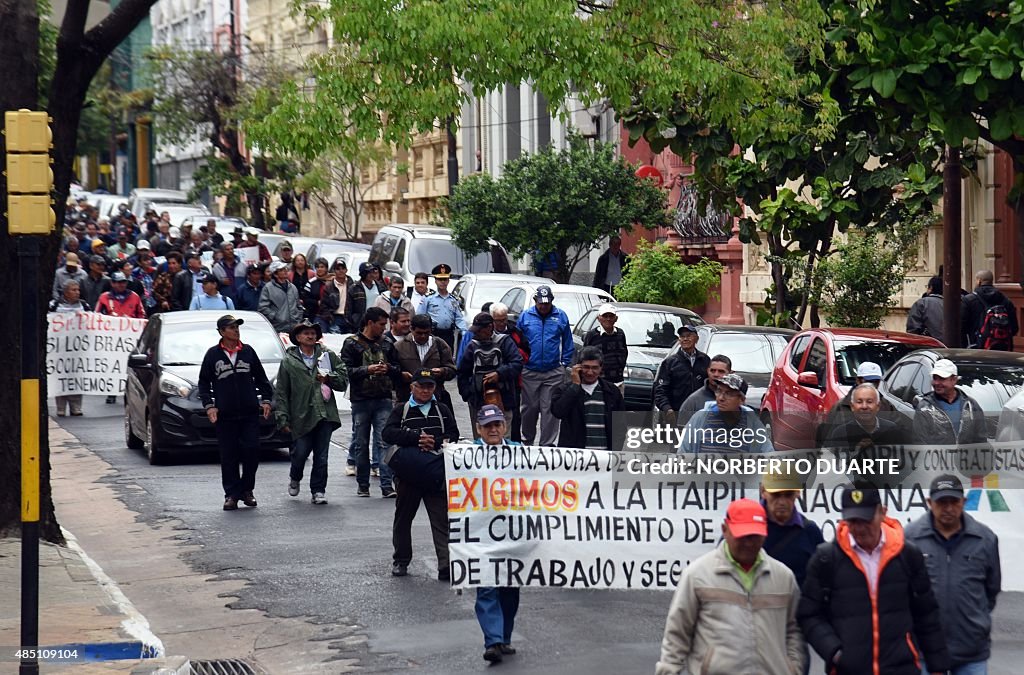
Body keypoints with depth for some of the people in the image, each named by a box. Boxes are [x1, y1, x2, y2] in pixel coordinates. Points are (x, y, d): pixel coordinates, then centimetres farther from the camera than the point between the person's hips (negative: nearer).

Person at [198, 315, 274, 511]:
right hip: (224, 415, -1)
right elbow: (204, 383, 7)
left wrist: (266, 400, 5)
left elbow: (261, 378, 14)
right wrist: (209, 405, -4)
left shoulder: (248, 351, 8)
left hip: (250, 414, 1)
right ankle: (231, 495, 7)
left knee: (252, 451, -3)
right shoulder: (213, 354, 3)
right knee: (229, 456, 0)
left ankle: (246, 490, 12)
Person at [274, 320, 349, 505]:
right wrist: (282, 418, -3)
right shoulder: (289, 361, 5)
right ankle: (294, 478, 32)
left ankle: (318, 491, 12)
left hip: (324, 414, 1)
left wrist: (329, 378, -7)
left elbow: (344, 380, 12)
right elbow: (281, 392, 3)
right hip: (301, 416, -1)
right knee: (300, 453, 2)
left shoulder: (328, 356, 10)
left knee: (321, 456, 1)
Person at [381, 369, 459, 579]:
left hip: (436, 474, 0)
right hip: (409, 473, 0)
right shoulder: (402, 409, 7)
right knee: (403, 517, 13)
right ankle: (400, 561, 27)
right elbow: (387, 433, -7)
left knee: (442, 520, -6)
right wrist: (416, 437, -16)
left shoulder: (442, 410, 13)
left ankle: (446, 566, -10)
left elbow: (453, 436, 6)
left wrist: (435, 442, -14)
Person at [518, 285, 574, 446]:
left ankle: (547, 443, 3)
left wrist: (565, 363, 3)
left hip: (553, 372, -1)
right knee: (530, 408, 9)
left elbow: (568, 343, 9)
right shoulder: (525, 316, 2)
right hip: (530, 372, 1)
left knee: (550, 409, -2)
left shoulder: (561, 316, 3)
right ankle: (527, 440, 26)